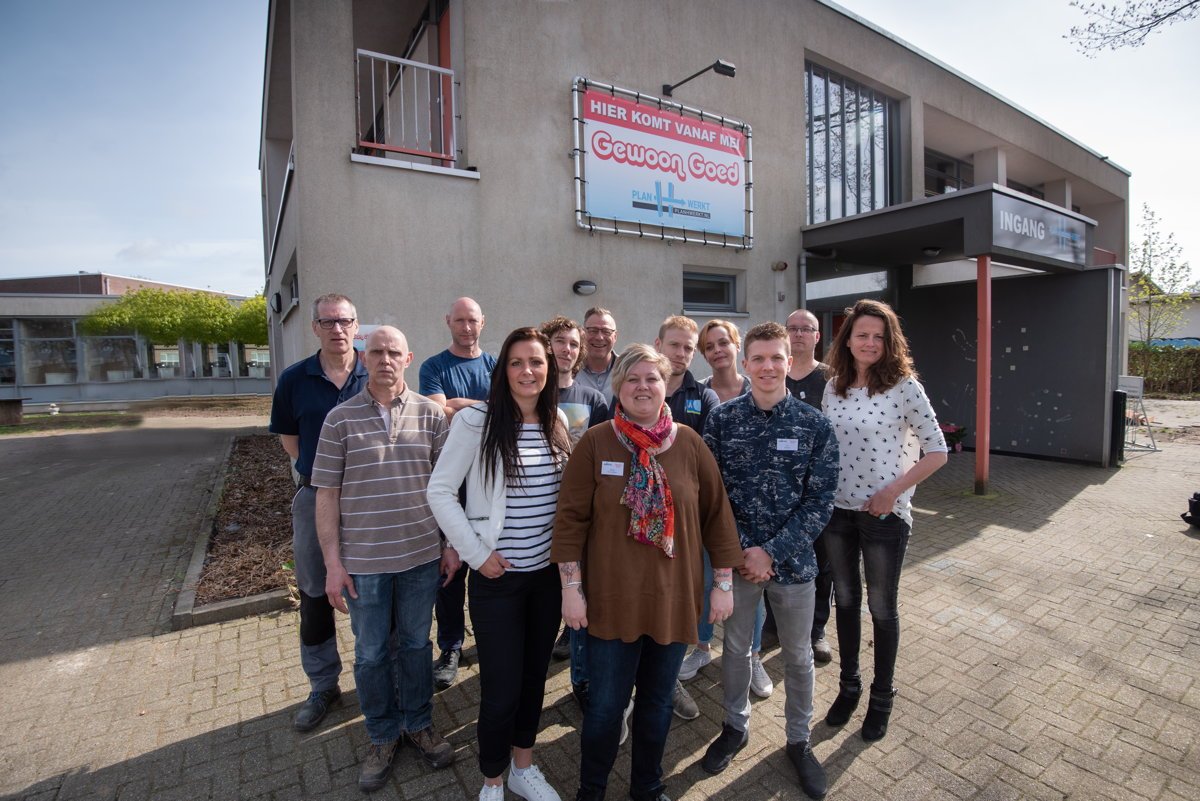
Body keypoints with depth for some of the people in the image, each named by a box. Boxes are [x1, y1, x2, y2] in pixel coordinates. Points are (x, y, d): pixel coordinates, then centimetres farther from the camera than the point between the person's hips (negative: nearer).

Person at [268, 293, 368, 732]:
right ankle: (323, 685, 33)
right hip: (315, 498, 2)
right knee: (314, 596, 13)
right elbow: (288, 437, 10)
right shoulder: (294, 379, -1)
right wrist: (316, 470, 1)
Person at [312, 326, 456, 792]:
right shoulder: (341, 418, -5)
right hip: (363, 560, 0)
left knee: (416, 644, 17)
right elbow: (327, 494, -3)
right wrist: (333, 562, -5)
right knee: (371, 653, 15)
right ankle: (383, 736, 38)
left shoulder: (431, 414, -3)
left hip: (421, 555, 1)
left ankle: (419, 724, 39)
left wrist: (452, 543, 2)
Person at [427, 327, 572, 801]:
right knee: (501, 687, 6)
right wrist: (476, 553, -12)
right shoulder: (476, 421, -14)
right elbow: (440, 491, -10)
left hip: (549, 571, 5)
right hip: (498, 576, -4)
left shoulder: (557, 422, 1)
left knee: (535, 675, 19)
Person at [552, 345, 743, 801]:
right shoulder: (595, 443, -7)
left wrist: (723, 582, 3)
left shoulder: (689, 443, -1)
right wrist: (571, 588, -8)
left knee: (658, 700, 19)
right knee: (606, 705, 11)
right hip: (612, 599, -2)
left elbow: (716, 513, 3)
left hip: (674, 598, 2)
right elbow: (571, 518, -7)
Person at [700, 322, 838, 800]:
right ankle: (735, 726, 43)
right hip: (737, 557, 1)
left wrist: (771, 551, -15)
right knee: (736, 646, 18)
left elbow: (820, 502, -8)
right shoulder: (722, 419, -6)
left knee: (798, 655, 17)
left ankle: (799, 740, 42)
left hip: (793, 560, 0)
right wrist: (740, 551, -12)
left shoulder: (814, 425, -8)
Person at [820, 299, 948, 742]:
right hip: (837, 509, 4)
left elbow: (937, 451, -9)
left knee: (882, 607, 11)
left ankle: (882, 696, 33)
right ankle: (848, 685, 38)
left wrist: (893, 491, -15)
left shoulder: (904, 386, -11)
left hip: (885, 513, -4)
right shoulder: (833, 387, 3)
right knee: (845, 600, 17)